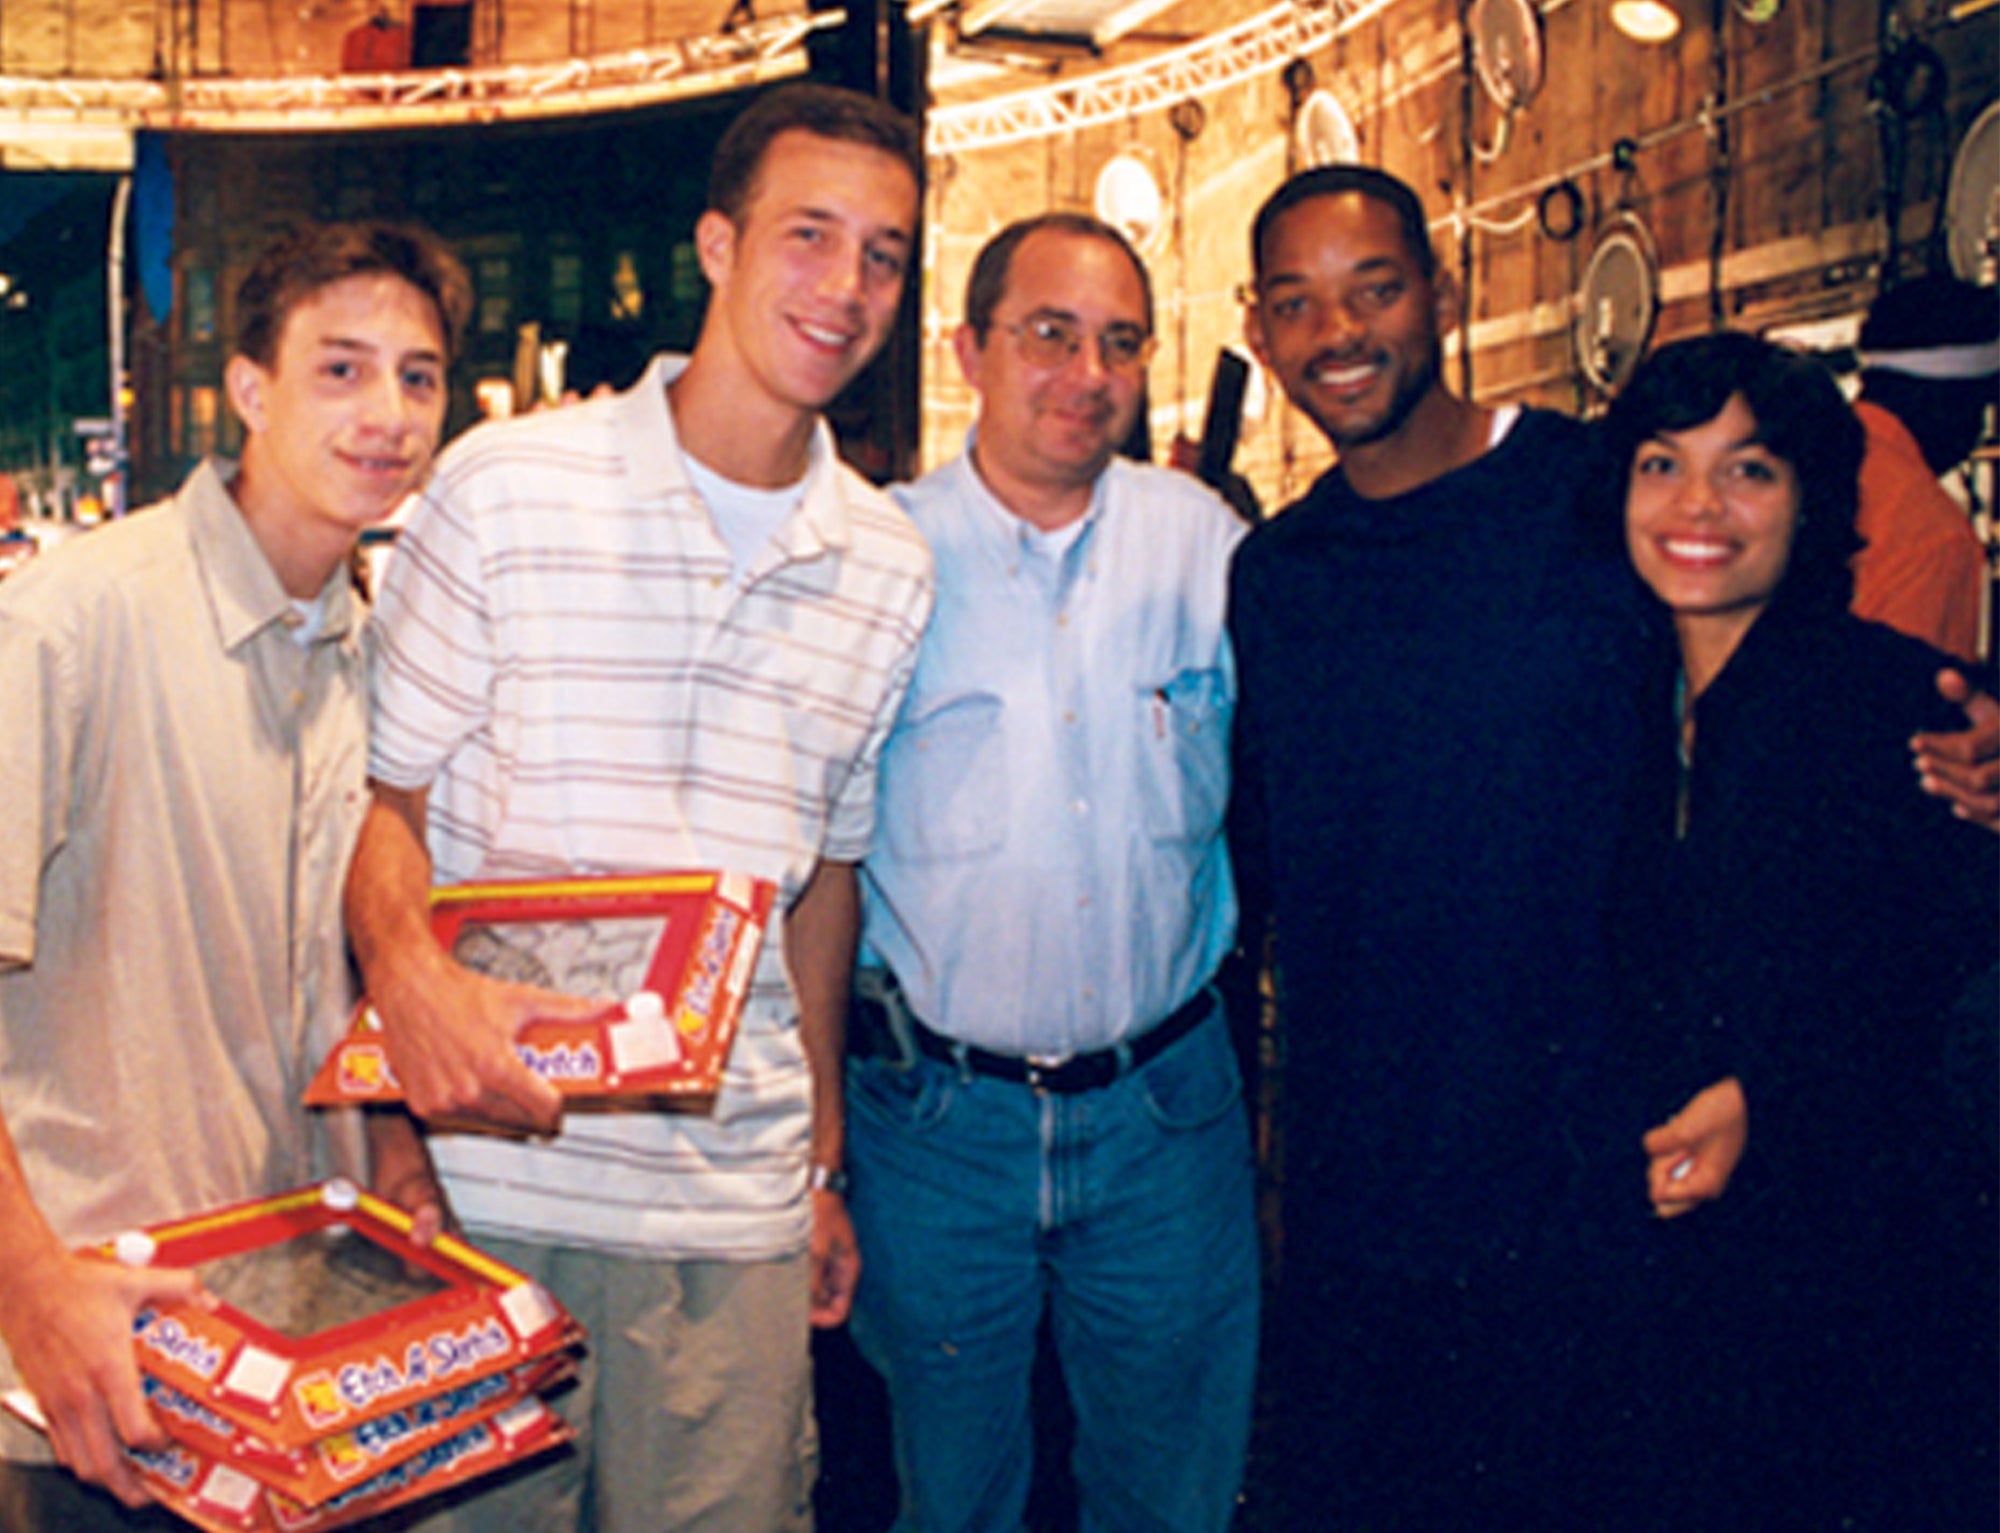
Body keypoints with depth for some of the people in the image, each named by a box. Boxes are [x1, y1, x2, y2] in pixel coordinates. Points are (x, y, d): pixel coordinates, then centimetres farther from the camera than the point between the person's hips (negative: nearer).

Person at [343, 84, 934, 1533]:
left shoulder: (890, 571, 6)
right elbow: (385, 797, 0)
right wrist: (415, 978, -21)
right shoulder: (505, 485, -4)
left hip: (736, 1210, 3)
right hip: (484, 1175, -2)